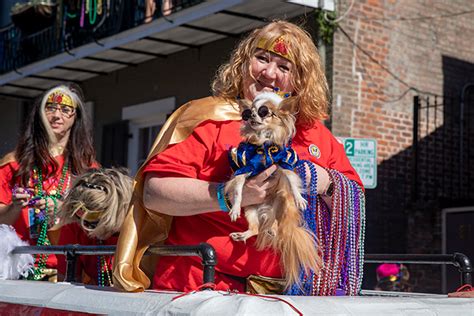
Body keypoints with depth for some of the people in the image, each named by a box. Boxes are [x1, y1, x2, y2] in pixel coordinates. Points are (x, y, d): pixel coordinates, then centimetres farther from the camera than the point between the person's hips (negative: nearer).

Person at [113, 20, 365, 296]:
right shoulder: (211, 118, 3)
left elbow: (355, 208, 18)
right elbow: (153, 192, -7)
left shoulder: (314, 132, 17)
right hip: (203, 286, -4)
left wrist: (325, 183, -2)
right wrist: (228, 195, -18)